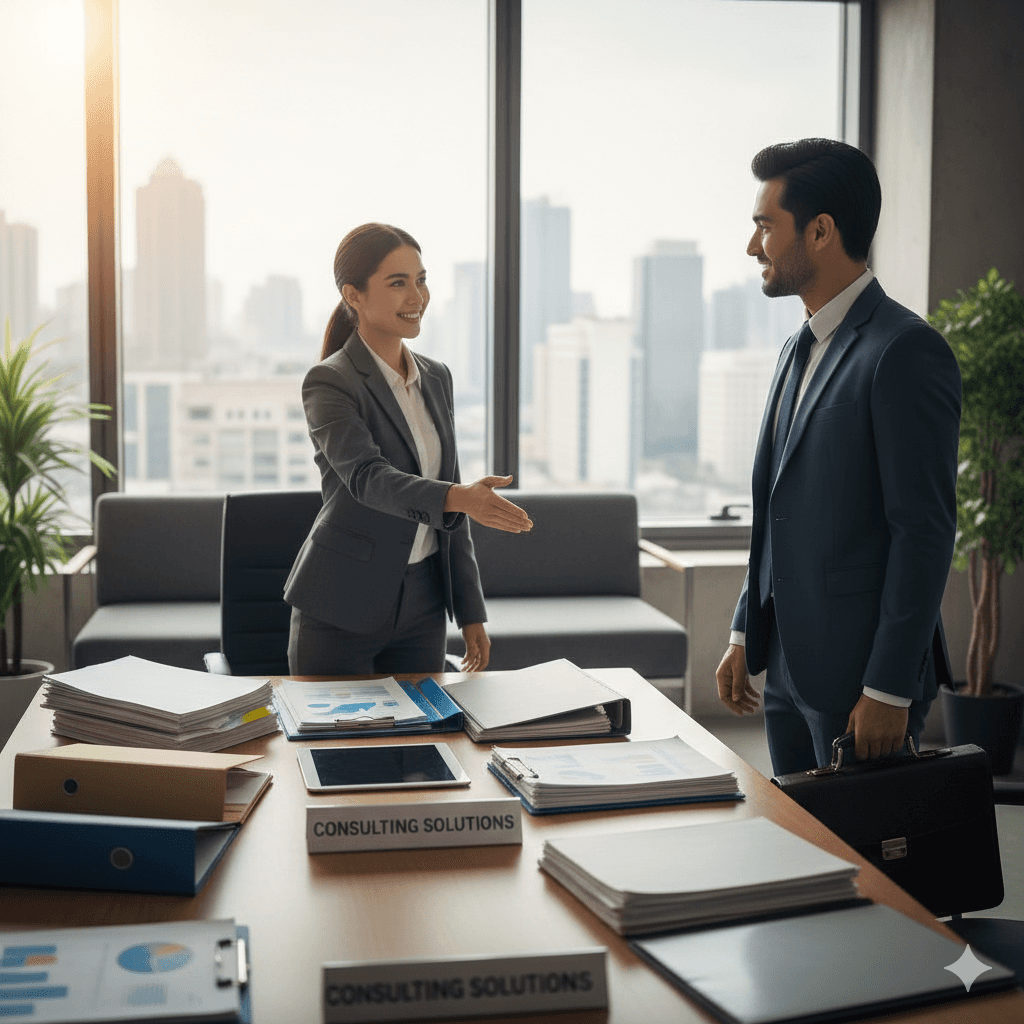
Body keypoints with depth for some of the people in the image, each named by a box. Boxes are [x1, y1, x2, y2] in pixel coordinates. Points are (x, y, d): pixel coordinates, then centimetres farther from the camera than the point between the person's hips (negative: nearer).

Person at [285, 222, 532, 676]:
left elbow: (448, 505, 12)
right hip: (342, 610, -5)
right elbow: (367, 477, -27)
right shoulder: (328, 382, -11)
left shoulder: (436, 377, 9)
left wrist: (470, 611, 10)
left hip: (422, 605, 6)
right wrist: (460, 498, -44)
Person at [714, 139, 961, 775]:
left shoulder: (906, 352, -15)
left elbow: (925, 531, -18)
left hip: (860, 676, -8)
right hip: (789, 669, 8)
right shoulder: (801, 351, 15)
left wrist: (889, 690, -19)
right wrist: (745, 636, 16)